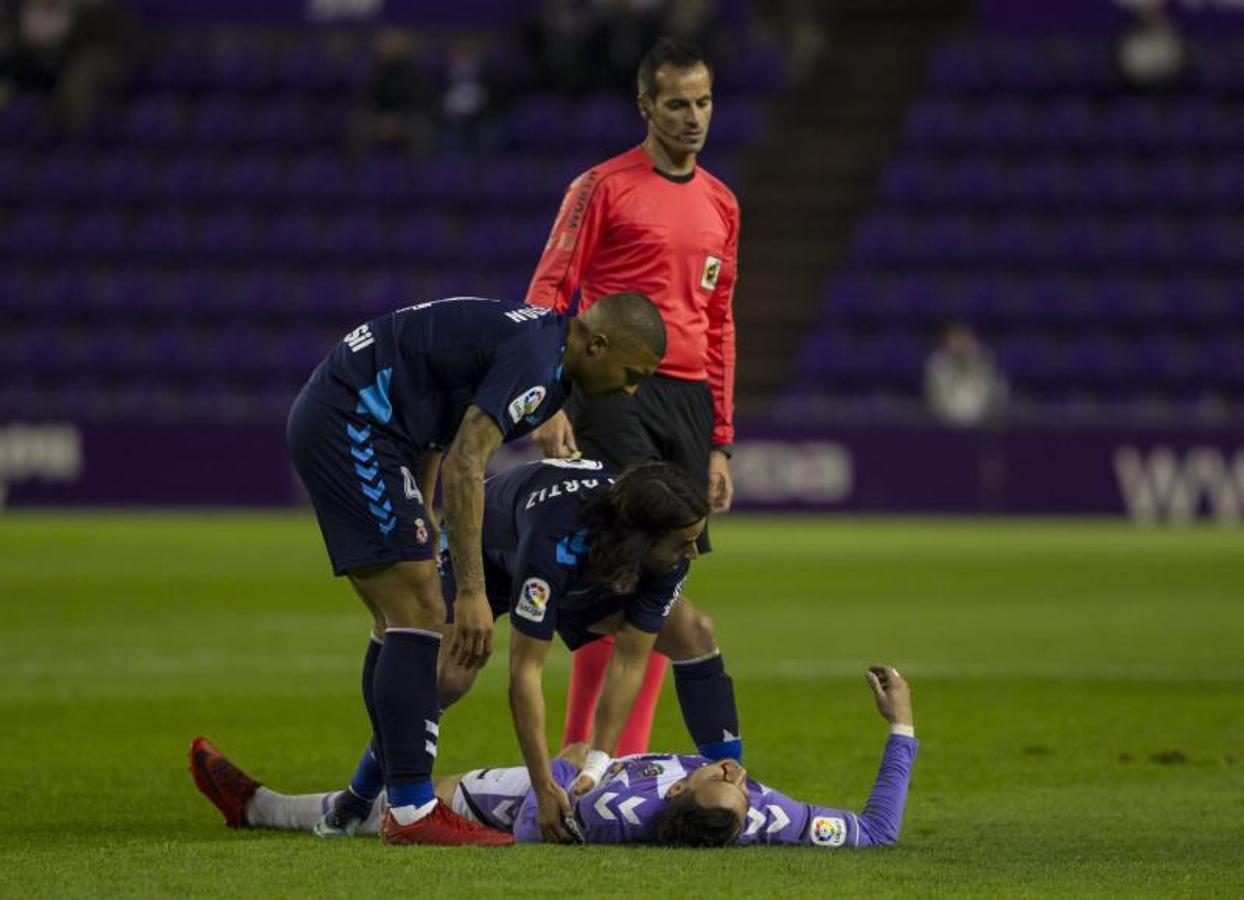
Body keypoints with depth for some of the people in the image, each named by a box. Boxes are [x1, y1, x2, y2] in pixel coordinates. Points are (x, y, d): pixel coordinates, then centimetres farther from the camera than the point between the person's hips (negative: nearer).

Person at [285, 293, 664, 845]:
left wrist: (412, 527, 27)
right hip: (350, 422, -11)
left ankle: (406, 804, 13)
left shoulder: (536, 344, 14)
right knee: (418, 614, -12)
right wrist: (472, 592, -26)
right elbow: (463, 468, -25)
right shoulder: (534, 361, -18)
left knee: (403, 620, 11)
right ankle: (411, 814, -13)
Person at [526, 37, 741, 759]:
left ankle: (629, 758, 7)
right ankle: (576, 749, -12)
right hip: (616, 394, -6)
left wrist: (721, 442, 17)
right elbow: (548, 293, -4)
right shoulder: (604, 187, -1)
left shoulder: (721, 205, 17)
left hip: (690, 401, 6)